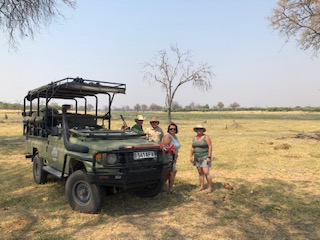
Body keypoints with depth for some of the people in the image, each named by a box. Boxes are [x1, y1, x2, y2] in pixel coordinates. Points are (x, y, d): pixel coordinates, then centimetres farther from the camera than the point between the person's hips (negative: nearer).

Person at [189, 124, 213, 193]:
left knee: (206, 172, -11)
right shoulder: (195, 138, 7)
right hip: (197, 158, 6)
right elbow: (192, 148, 11)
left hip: (205, 157, -6)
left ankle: (210, 187, 2)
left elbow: (210, 147, -15)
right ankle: (201, 186, 19)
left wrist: (209, 157, -20)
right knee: (200, 173, 10)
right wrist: (191, 156, 5)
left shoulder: (206, 137, -12)